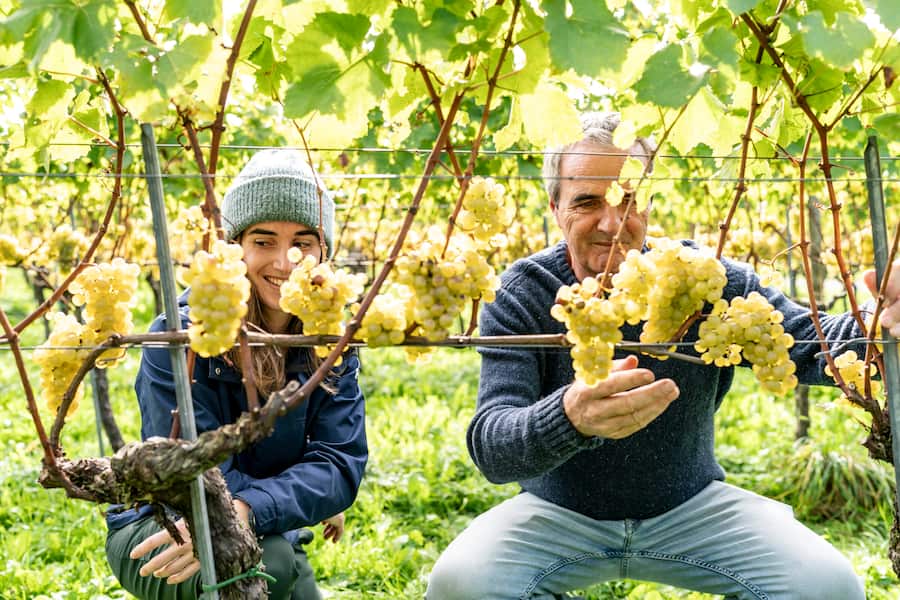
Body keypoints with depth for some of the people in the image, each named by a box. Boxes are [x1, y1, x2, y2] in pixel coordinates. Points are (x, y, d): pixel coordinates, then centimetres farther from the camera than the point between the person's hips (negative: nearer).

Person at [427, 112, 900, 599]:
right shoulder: (520, 297, -16)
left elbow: (808, 342, -12)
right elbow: (489, 446, -27)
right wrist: (570, 418, -51)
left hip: (691, 505, 1)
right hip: (557, 512, -1)